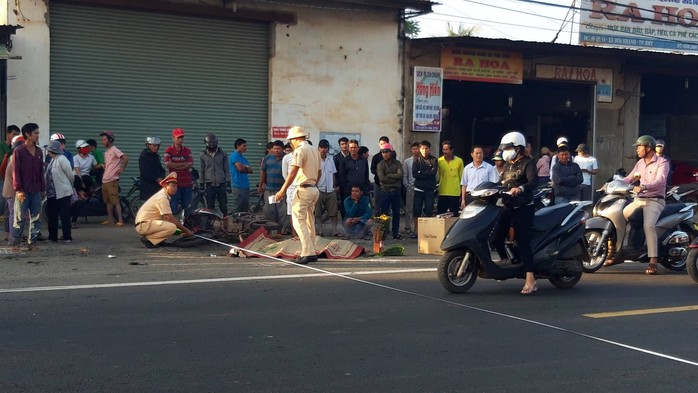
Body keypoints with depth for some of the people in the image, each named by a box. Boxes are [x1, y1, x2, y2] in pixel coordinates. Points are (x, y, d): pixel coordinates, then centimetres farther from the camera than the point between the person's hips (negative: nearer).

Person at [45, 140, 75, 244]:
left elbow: (71, 175, -10)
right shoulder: (52, 160, 11)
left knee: (64, 215, -2)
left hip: (63, 193, -9)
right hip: (52, 193, 9)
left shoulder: (62, 159, -14)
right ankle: (52, 237, 21)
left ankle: (67, 237, 4)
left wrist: (69, 186, 5)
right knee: (51, 215, 12)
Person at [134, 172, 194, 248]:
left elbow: (168, 217, 16)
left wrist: (183, 229, 8)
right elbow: (170, 218, -20)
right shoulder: (162, 198, -17)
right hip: (144, 224, -10)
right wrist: (186, 230, -13)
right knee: (172, 227, -26)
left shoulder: (164, 195, 13)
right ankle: (148, 239, -15)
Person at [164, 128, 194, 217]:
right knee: (174, 208, -3)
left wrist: (176, 166, -10)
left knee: (187, 207, 5)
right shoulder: (169, 150, 2)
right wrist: (183, 164, -7)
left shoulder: (187, 150, 8)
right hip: (174, 182, -3)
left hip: (187, 183, 3)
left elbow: (190, 165, -4)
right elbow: (168, 164, -12)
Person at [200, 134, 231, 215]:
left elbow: (227, 170, 4)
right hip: (209, 185, 1)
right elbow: (202, 171, 9)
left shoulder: (223, 154, 2)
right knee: (210, 208, 4)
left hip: (221, 185, 0)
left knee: (223, 207, 0)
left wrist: (228, 184, -1)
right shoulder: (203, 156, 5)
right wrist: (201, 186, 6)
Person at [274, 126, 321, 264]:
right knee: (309, 222, 13)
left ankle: (307, 253, -17)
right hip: (314, 189, 9)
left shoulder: (300, 150, -11)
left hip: (303, 189, -9)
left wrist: (283, 190, -19)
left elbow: (293, 172, -19)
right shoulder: (315, 151, 15)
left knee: (298, 221, -9)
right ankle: (311, 253, 15)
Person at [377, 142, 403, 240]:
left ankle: (396, 233, 16)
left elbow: (400, 174, -13)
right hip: (385, 192, -1)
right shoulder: (380, 165, 2)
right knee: (384, 213, 1)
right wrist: (394, 177, -8)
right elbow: (381, 178, -12)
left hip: (396, 191, 1)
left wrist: (388, 175, -11)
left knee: (396, 213, 8)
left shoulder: (397, 163, 4)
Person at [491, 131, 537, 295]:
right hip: (508, 207, 7)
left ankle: (530, 280, -19)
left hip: (523, 208, -7)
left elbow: (533, 180, -24)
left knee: (523, 241, -15)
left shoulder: (527, 163, -6)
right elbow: (502, 184, 24)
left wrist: (521, 188, -42)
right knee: (496, 238, -1)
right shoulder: (507, 165, 19)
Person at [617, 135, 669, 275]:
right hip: (639, 200, 7)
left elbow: (659, 181, -23)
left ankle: (653, 262, -30)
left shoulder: (662, 162, -7)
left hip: (655, 200, -7)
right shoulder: (640, 163, 15)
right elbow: (629, 179, 18)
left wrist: (643, 187, -40)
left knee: (648, 225, -31)